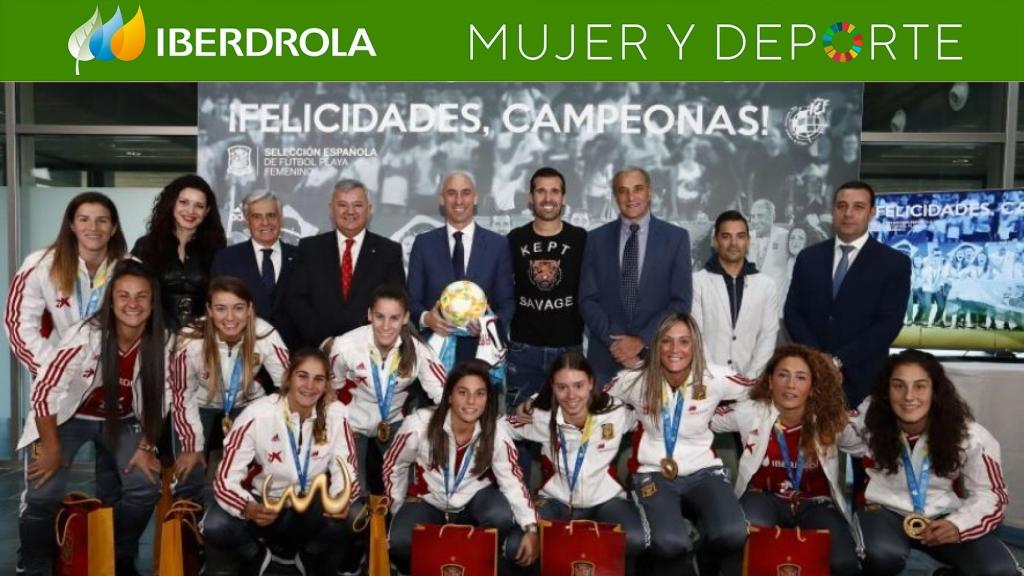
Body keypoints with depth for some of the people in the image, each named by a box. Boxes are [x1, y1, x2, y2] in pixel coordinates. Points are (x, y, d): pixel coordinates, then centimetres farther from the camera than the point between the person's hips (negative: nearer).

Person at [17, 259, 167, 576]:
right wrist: (51, 448, -17)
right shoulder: (87, 336, -31)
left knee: (146, 486, -12)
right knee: (43, 496, -18)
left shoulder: (160, 341, -19)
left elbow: (158, 398, -5)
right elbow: (44, 390, -24)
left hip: (120, 420, 3)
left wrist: (147, 446, -6)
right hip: (66, 417, -3)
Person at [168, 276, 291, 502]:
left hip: (246, 404, 1)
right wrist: (192, 446, -13)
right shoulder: (190, 341, -31)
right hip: (200, 405, -1)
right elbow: (182, 395, -16)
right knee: (189, 476, -12)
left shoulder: (265, 336, -29)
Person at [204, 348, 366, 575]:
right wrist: (248, 508, -40)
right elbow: (226, 479, -19)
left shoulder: (336, 414, -13)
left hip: (314, 510, 1)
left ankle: (311, 555, 6)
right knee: (216, 527, -30)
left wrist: (343, 498, -32)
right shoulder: (258, 415, -20)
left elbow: (345, 470, -9)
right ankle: (255, 556, 9)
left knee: (354, 515, -30)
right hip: (265, 505, 0)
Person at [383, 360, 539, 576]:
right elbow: (393, 465, -4)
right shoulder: (420, 424, -23)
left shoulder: (497, 431, -20)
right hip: (429, 501, 0)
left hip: (476, 497, 1)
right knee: (400, 544, -30)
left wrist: (531, 529, -28)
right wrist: (398, 508, -1)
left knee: (502, 518, -33)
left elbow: (512, 480, -16)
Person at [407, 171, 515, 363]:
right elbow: (412, 299, 5)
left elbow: (506, 303, 3)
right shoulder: (423, 243, 4)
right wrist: (426, 317, -15)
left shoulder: (498, 244, 3)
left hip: (482, 349, 0)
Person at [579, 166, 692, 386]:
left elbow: (681, 300, -3)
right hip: (606, 356, 1)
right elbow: (587, 299, 2)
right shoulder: (597, 239, 6)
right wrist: (614, 342, -9)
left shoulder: (676, 237, 2)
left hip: (657, 355, -1)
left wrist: (642, 341, -10)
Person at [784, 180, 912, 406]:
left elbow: (889, 323, -7)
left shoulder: (895, 263, 0)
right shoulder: (808, 257, 8)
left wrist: (839, 360, -14)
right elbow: (792, 312, 5)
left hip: (861, 378, -2)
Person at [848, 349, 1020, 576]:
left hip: (944, 517, 2)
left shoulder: (968, 434, -9)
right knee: (882, 556, -37)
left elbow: (990, 493, -3)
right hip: (886, 510, -2)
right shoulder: (868, 420, -12)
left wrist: (958, 524, -22)